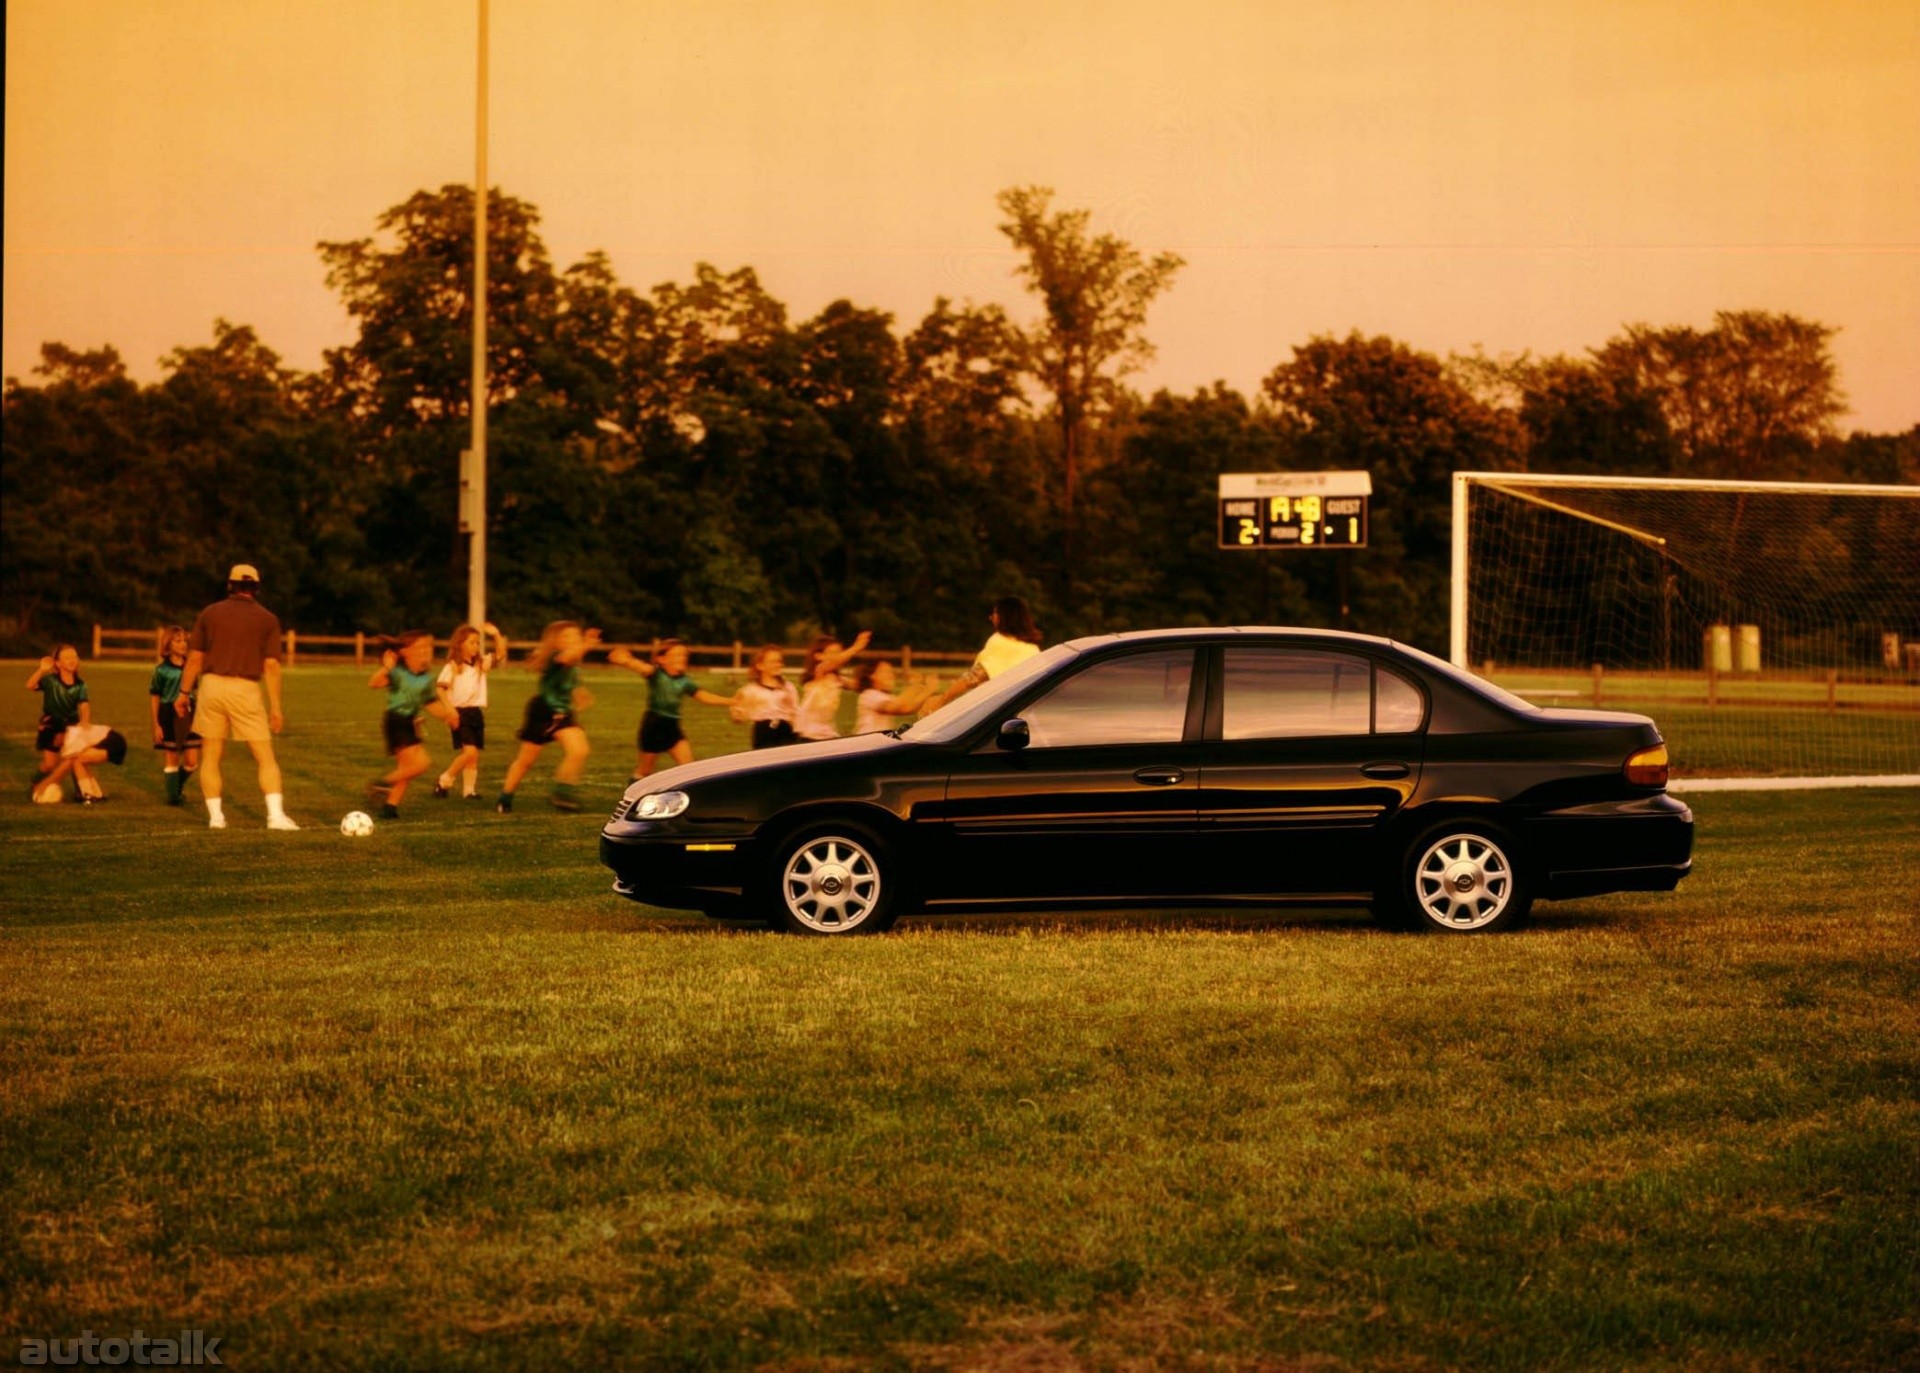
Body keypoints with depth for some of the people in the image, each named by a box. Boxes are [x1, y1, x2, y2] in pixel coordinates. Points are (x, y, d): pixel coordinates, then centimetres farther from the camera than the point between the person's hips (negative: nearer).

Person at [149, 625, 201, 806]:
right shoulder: (161, 670, -4)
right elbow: (154, 698, -2)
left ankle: (179, 787, 28)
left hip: (189, 715, 3)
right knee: (172, 758, 3)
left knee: (192, 761, 2)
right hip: (168, 715, -3)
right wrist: (156, 725, -6)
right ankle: (173, 794, 13)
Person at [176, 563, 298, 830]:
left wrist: (184, 692, 16)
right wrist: (275, 707, 1)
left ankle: (215, 816, 7)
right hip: (246, 689, -2)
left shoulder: (210, 613, 8)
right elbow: (271, 665, -2)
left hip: (212, 686, 2)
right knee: (266, 757, 4)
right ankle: (275, 814, -7)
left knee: (210, 756, 11)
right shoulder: (268, 619, 3)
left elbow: (195, 657, 7)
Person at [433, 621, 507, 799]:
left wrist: (496, 635, -6)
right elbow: (441, 689, -10)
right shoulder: (452, 667, -6)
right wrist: (450, 709, -21)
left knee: (474, 754, 6)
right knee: (469, 751, -17)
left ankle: (469, 790, 12)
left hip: (477, 712, 6)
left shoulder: (482, 664, 11)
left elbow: (501, 655, 6)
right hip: (460, 713, -6)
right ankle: (444, 782, -3)